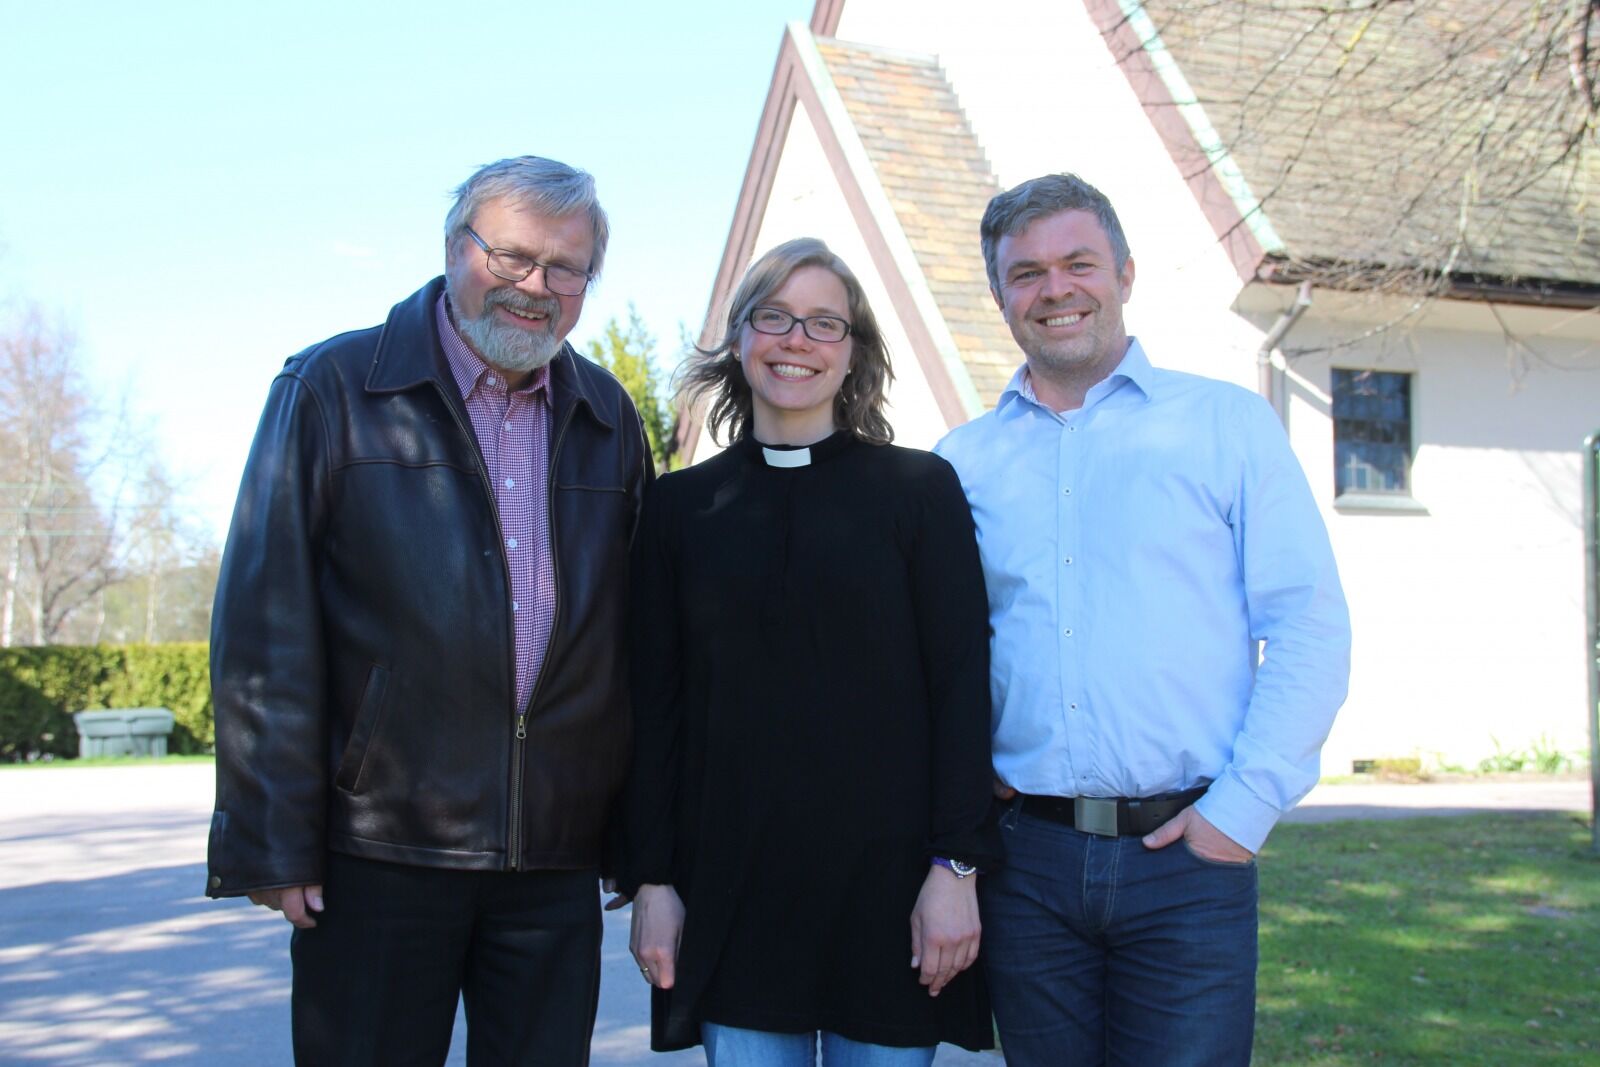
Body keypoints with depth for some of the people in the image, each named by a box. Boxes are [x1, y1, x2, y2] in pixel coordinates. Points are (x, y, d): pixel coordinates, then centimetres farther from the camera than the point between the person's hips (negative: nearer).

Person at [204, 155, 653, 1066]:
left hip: (557, 864, 3)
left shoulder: (610, 419, 11)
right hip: (377, 852, -3)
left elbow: (635, 634, 11)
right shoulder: (333, 389, -1)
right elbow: (264, 629, -5)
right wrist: (272, 842, -8)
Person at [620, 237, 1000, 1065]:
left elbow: (961, 683, -2)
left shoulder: (920, 488, 1)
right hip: (730, 886, 2)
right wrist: (650, 878, 2)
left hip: (885, 877, -1)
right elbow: (655, 703, 7)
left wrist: (956, 865, -8)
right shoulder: (681, 504, 7)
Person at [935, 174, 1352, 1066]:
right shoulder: (963, 462, 9)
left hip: (1188, 859, -2)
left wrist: (1243, 808, -9)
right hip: (1026, 862, 2)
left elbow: (1311, 631, -2)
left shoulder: (1228, 424, 3)